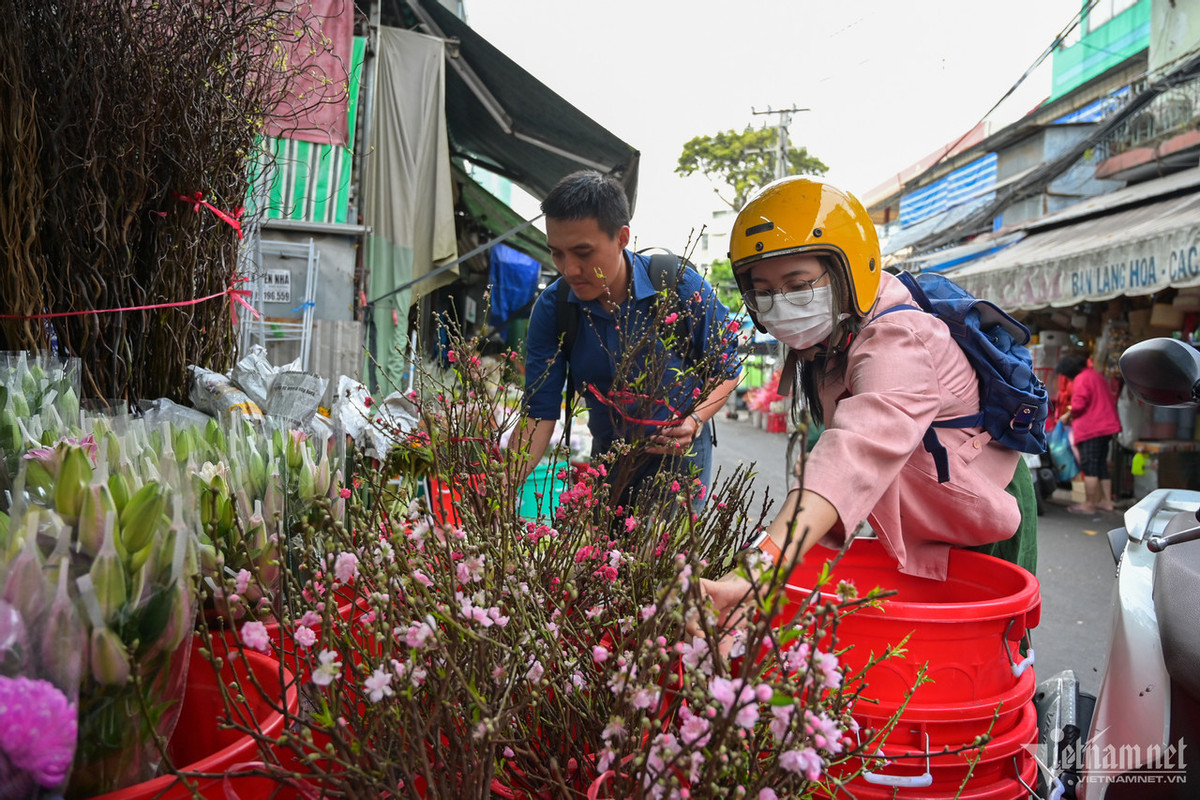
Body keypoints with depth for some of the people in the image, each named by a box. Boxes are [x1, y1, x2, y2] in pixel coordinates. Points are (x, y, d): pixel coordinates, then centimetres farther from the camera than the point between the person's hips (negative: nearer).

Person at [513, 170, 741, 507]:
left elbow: (727, 369, -6)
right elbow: (539, 413, -15)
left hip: (679, 455, -2)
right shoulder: (551, 309, -14)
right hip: (607, 454, 3)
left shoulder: (681, 287, -19)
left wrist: (694, 422, -24)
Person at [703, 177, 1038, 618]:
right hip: (917, 537, 8)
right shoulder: (825, 343, -4)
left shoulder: (895, 343, -35)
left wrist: (759, 569, -66)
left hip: (982, 536, -8)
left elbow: (861, 452, -53)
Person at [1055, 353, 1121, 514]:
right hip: (1106, 426, 10)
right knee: (1101, 465, 15)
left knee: (1089, 467, -6)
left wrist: (1067, 416, -1)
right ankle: (1107, 501, 18)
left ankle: (1089, 504, -4)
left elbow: (1079, 404, -19)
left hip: (1090, 429, -10)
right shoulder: (1096, 375, 19)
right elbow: (1110, 400, 24)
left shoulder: (1081, 380, -11)